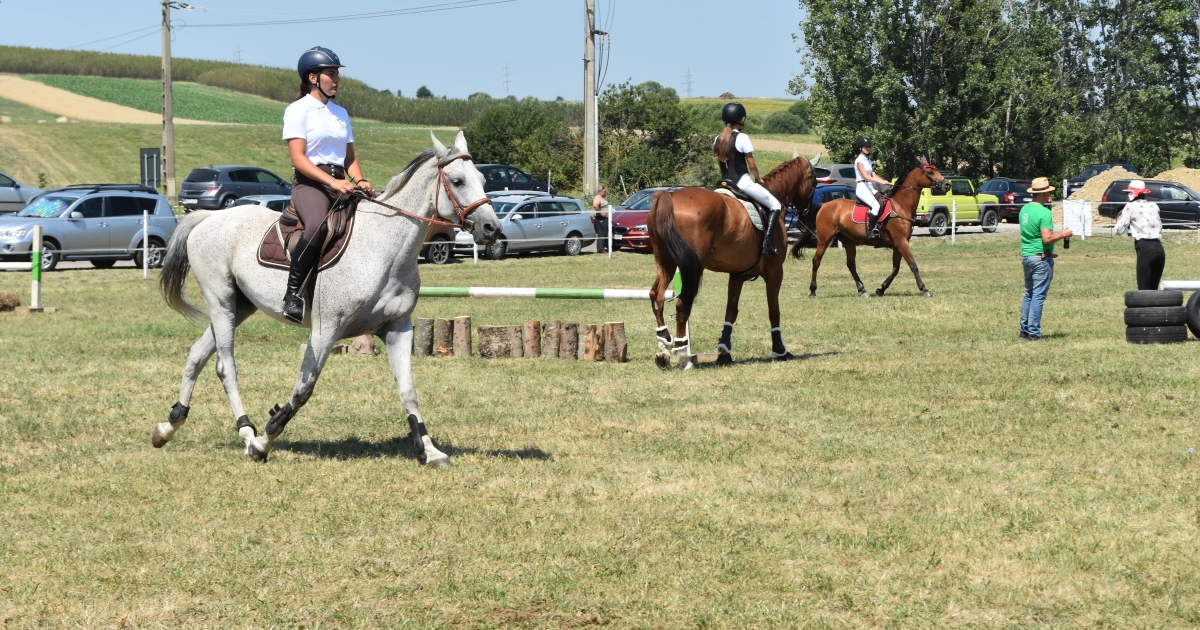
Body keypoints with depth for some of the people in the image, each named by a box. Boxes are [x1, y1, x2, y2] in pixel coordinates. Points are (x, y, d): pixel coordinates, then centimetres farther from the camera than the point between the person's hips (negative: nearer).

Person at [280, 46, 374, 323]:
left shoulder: (340, 113, 21)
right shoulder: (298, 110, 0)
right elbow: (298, 158, -10)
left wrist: (359, 181, 0)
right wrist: (332, 181, -21)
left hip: (340, 183, 7)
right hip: (309, 183, -7)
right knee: (317, 225, -38)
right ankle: (292, 294, -31)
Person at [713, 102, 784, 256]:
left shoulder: (718, 140, 8)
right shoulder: (742, 138, -12)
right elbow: (751, 165, -10)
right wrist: (758, 179, 6)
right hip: (742, 182, -7)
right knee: (775, 206, 1)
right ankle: (766, 243, -13)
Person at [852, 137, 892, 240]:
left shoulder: (869, 161, 20)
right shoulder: (859, 160, -6)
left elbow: (873, 176, 14)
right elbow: (866, 176, -16)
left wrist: (885, 182, -3)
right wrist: (881, 182, -24)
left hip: (870, 188, 9)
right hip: (862, 188, -9)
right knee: (876, 205, -29)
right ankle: (871, 231, -28)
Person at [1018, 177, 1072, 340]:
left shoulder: (1024, 209, 8)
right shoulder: (1044, 213, -18)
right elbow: (1047, 239, -24)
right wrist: (1062, 235, -8)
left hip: (1026, 256, 8)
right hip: (1041, 258, -8)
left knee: (1028, 294, 16)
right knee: (1038, 296, -3)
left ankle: (1024, 329, 19)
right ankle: (1034, 332, -2)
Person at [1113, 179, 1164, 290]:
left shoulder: (1131, 207, 1)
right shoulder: (1154, 206, 18)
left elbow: (1119, 230, 0)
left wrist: (1119, 220, 22)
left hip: (1145, 248, -6)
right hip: (1159, 247, 6)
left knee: (1144, 289, -6)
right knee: (1153, 289, 12)